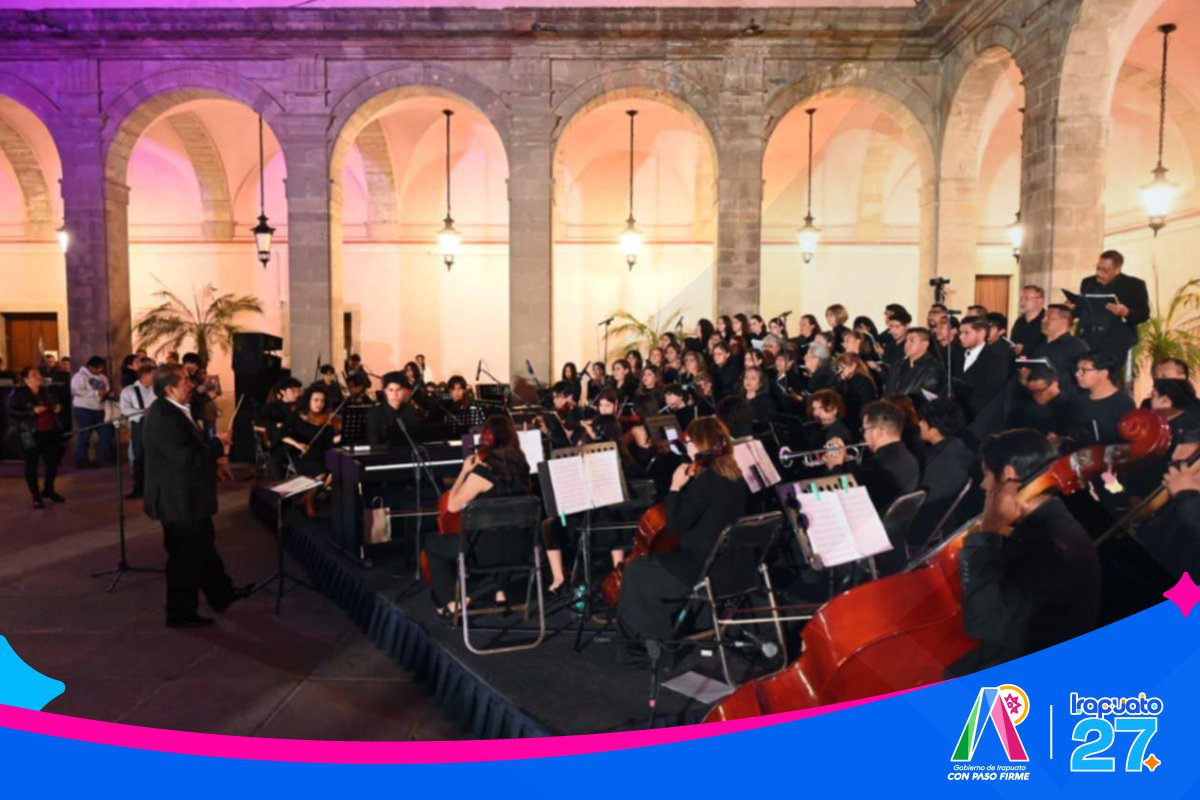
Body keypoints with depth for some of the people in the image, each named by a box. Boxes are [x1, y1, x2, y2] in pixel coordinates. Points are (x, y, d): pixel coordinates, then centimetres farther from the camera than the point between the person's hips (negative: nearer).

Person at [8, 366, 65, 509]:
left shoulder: (44, 391, 13)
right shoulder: (18, 393, -7)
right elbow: (12, 412, -14)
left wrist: (55, 409, 6)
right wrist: (33, 411, -22)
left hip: (50, 433, 6)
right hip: (31, 435, -6)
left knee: (53, 462, 11)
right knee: (32, 465, 2)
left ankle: (48, 490, 30)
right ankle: (36, 497, 12)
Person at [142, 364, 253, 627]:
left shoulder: (173, 410, 6)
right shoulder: (163, 417, -26)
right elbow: (186, 458, -30)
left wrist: (213, 463, 10)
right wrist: (218, 443, -18)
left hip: (187, 497, 10)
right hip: (179, 499, -10)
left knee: (203, 547, 22)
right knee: (185, 557, 5)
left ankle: (222, 594, 37)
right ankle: (181, 613, 20)